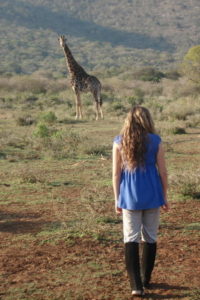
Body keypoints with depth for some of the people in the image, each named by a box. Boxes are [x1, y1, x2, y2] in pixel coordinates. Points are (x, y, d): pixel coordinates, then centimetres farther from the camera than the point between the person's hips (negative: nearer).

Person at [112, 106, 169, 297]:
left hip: (129, 198, 0)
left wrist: (117, 200, 7)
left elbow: (116, 174, -2)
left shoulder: (119, 142, -2)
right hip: (151, 197, 0)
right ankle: (145, 280, 25)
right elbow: (162, 172, 0)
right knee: (150, 238, 13)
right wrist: (164, 197, 10)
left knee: (131, 240, 3)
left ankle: (136, 285, -6)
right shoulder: (155, 141, -3)